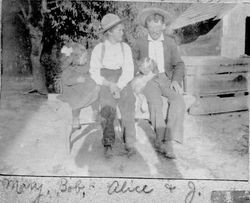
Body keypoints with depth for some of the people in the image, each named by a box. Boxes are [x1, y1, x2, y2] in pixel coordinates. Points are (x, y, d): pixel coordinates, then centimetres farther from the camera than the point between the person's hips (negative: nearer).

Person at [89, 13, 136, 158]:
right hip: (105, 86, -1)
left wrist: (118, 86, -15)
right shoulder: (98, 49, 3)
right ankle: (108, 144, -27)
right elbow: (94, 72, 2)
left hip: (122, 85, 1)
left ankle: (130, 144, -22)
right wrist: (110, 84, -13)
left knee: (128, 106, -23)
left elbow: (129, 71, 0)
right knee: (107, 108, -25)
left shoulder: (125, 48, 7)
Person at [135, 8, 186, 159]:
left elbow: (179, 64, 9)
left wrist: (176, 80, -10)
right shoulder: (140, 43, 10)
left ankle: (168, 140, -31)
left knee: (178, 101, -29)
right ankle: (161, 139, -27)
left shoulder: (170, 42, 11)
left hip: (166, 79, 1)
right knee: (156, 102, -33)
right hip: (147, 79, -1)